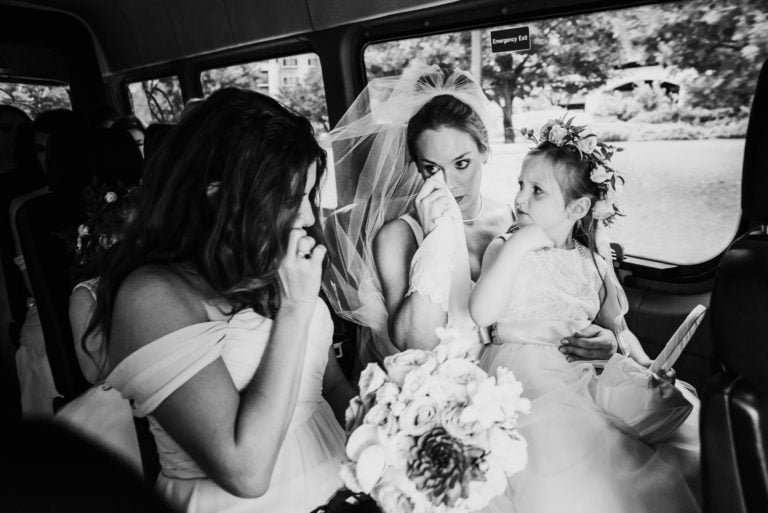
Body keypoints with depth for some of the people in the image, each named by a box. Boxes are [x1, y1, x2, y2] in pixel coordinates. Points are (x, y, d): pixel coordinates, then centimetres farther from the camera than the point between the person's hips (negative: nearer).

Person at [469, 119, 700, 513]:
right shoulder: (506, 248, -3)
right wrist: (515, 247, -20)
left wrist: (644, 362, -2)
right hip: (523, 370, -4)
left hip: (581, 368, 5)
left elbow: (616, 325, 17)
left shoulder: (593, 259, 9)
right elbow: (481, 314, -19)